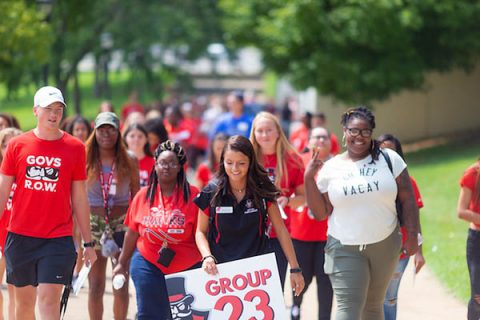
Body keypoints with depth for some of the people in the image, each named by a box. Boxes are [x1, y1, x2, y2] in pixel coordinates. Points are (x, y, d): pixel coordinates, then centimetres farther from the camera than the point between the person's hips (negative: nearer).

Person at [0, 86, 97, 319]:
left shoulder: (75, 148, 1)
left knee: (49, 300, -11)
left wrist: (88, 242, 7)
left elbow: (79, 198, 7)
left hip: (58, 238, -2)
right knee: (24, 301, 11)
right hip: (20, 236, 2)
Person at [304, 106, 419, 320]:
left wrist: (412, 236, -4)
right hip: (345, 248, -1)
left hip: (385, 246, 1)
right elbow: (320, 213, 1)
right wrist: (309, 179, -9)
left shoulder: (389, 159, 0)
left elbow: (407, 199, 2)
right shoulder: (330, 168, 1)